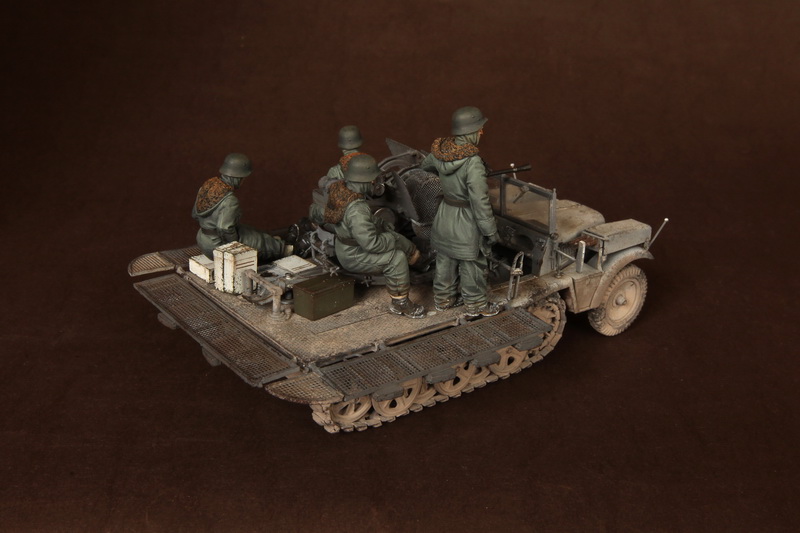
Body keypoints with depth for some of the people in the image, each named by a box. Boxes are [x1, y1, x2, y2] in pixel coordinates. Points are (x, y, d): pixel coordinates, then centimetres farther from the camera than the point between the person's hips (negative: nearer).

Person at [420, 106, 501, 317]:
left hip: (445, 214, 7)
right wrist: (490, 230, -13)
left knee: (445, 260, 24)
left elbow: (426, 165, 16)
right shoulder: (473, 163, -30)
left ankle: (443, 298, 42)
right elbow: (480, 202, -26)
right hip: (466, 222, -7)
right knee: (472, 266, 13)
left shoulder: (441, 150, -8)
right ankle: (476, 305, 31)